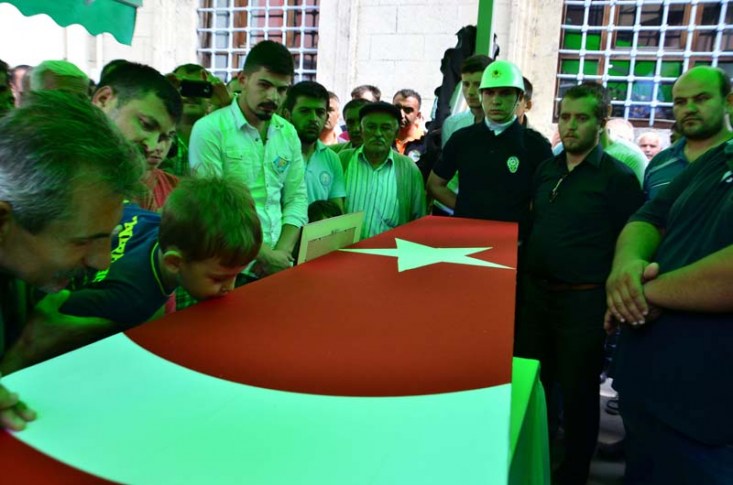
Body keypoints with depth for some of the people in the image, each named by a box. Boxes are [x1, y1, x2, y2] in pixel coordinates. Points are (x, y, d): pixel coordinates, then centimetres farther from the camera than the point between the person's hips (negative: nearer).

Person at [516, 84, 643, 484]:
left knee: (578, 393, 9)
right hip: (535, 292, 6)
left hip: (583, 301, -6)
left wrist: (613, 295, -10)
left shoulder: (618, 177, -11)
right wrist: (526, 278, 12)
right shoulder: (546, 170, 7)